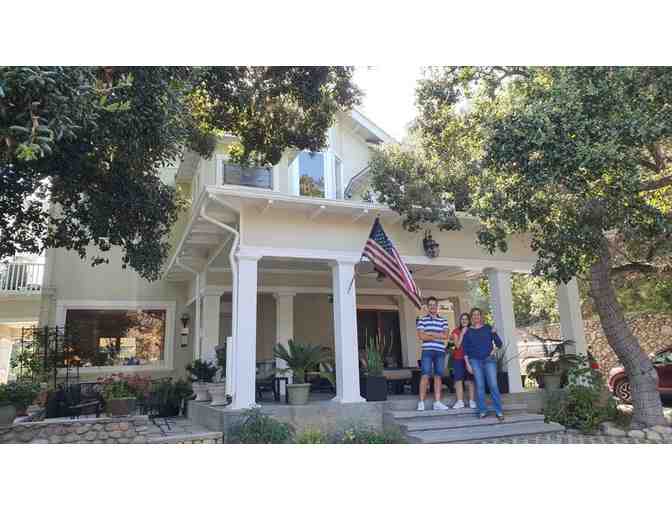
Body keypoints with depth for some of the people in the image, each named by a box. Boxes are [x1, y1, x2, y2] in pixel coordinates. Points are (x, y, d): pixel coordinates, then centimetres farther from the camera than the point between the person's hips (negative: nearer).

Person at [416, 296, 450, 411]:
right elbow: (421, 336, -6)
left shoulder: (443, 321, 13)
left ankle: (437, 402, 8)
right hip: (427, 351, -3)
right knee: (425, 375, -8)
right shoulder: (422, 320, 6)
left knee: (438, 376, 4)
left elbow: (445, 336, 0)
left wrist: (430, 333, -6)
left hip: (440, 351, 3)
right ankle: (421, 402, -6)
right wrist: (438, 337, -6)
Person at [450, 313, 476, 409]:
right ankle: (460, 401, 1)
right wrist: (462, 334, -10)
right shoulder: (456, 331, 5)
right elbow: (457, 345, -6)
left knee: (470, 380, -1)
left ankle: (472, 401, 4)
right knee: (458, 380, -3)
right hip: (458, 358, 0)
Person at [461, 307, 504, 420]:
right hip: (475, 361, 1)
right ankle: (482, 411, 6)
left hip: (489, 360, 0)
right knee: (480, 386, -1)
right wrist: (467, 364, -1)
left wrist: (494, 333, -10)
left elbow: (499, 344, 7)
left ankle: (499, 411, -2)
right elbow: (465, 350, 7)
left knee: (493, 385, -8)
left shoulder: (488, 328, 7)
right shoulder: (467, 331, 7)